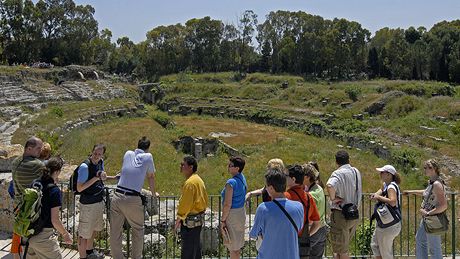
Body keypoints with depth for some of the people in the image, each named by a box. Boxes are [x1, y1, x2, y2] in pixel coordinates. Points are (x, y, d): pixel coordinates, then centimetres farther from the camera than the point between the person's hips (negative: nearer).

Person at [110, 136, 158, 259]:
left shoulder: (128, 154, 11)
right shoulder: (148, 157, 2)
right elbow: (151, 177, 13)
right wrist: (154, 193, 30)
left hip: (117, 197, 3)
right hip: (133, 199, -3)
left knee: (115, 231, 11)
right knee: (138, 230, 16)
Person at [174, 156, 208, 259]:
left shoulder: (190, 182, -21)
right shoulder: (198, 179, 11)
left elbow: (186, 203, -21)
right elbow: (205, 199, 17)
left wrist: (179, 219, -13)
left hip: (190, 220, -10)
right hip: (199, 218, 10)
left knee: (187, 251, -4)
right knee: (196, 246, 18)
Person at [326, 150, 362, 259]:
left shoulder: (339, 173, -17)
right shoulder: (356, 172, 7)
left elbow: (330, 185, -37)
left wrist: (333, 199, -22)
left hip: (341, 214, -7)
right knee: (343, 248, 22)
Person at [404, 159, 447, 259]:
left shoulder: (437, 184, -23)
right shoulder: (431, 182, 6)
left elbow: (443, 206, -28)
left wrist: (428, 213, -22)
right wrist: (412, 192, 32)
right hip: (427, 218, 10)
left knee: (434, 247, 1)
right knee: (419, 239, 24)